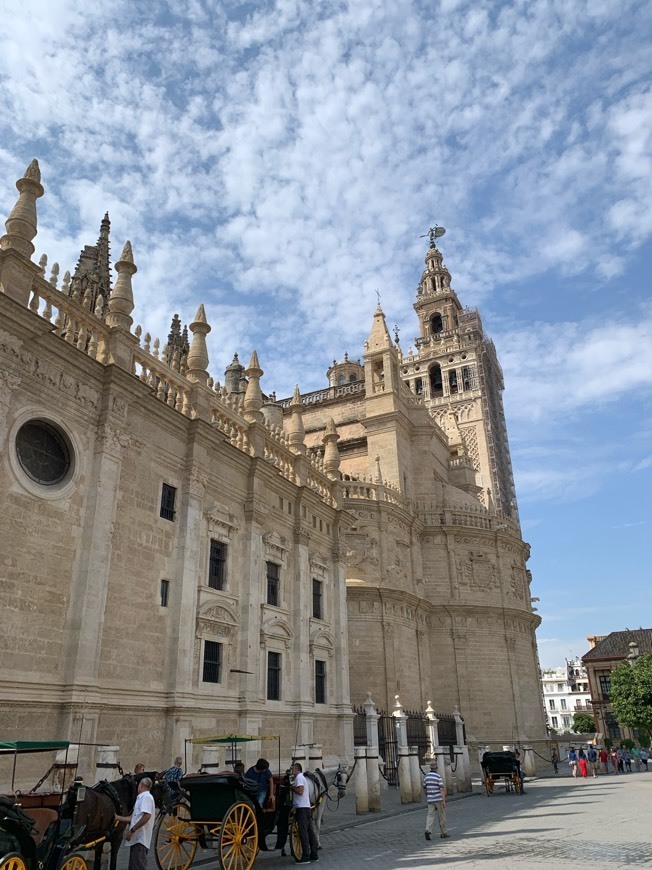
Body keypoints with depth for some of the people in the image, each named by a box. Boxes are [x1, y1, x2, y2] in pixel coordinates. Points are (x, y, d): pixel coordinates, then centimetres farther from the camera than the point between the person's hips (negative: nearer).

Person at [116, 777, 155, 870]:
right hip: (136, 839, 10)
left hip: (140, 839, -10)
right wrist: (118, 818, 29)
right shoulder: (142, 798, 21)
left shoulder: (146, 797, -10)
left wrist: (132, 830, -22)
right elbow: (134, 818, 25)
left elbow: (147, 816, -24)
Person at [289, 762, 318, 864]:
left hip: (301, 808, -10)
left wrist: (291, 787, -8)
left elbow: (300, 791, -21)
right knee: (310, 831, 10)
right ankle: (314, 854, 14)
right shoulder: (302, 777, 21)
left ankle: (305, 857, -6)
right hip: (307, 807, 10)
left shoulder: (299, 777, -9)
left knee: (303, 832, -7)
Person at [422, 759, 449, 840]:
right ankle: (443, 832, 22)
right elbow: (442, 790, -17)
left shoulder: (426, 776, 5)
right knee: (442, 816, 13)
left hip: (430, 800, 4)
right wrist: (444, 801, -18)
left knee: (430, 815, -1)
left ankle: (428, 831, -21)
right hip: (439, 799, -4)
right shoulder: (438, 777, -12)